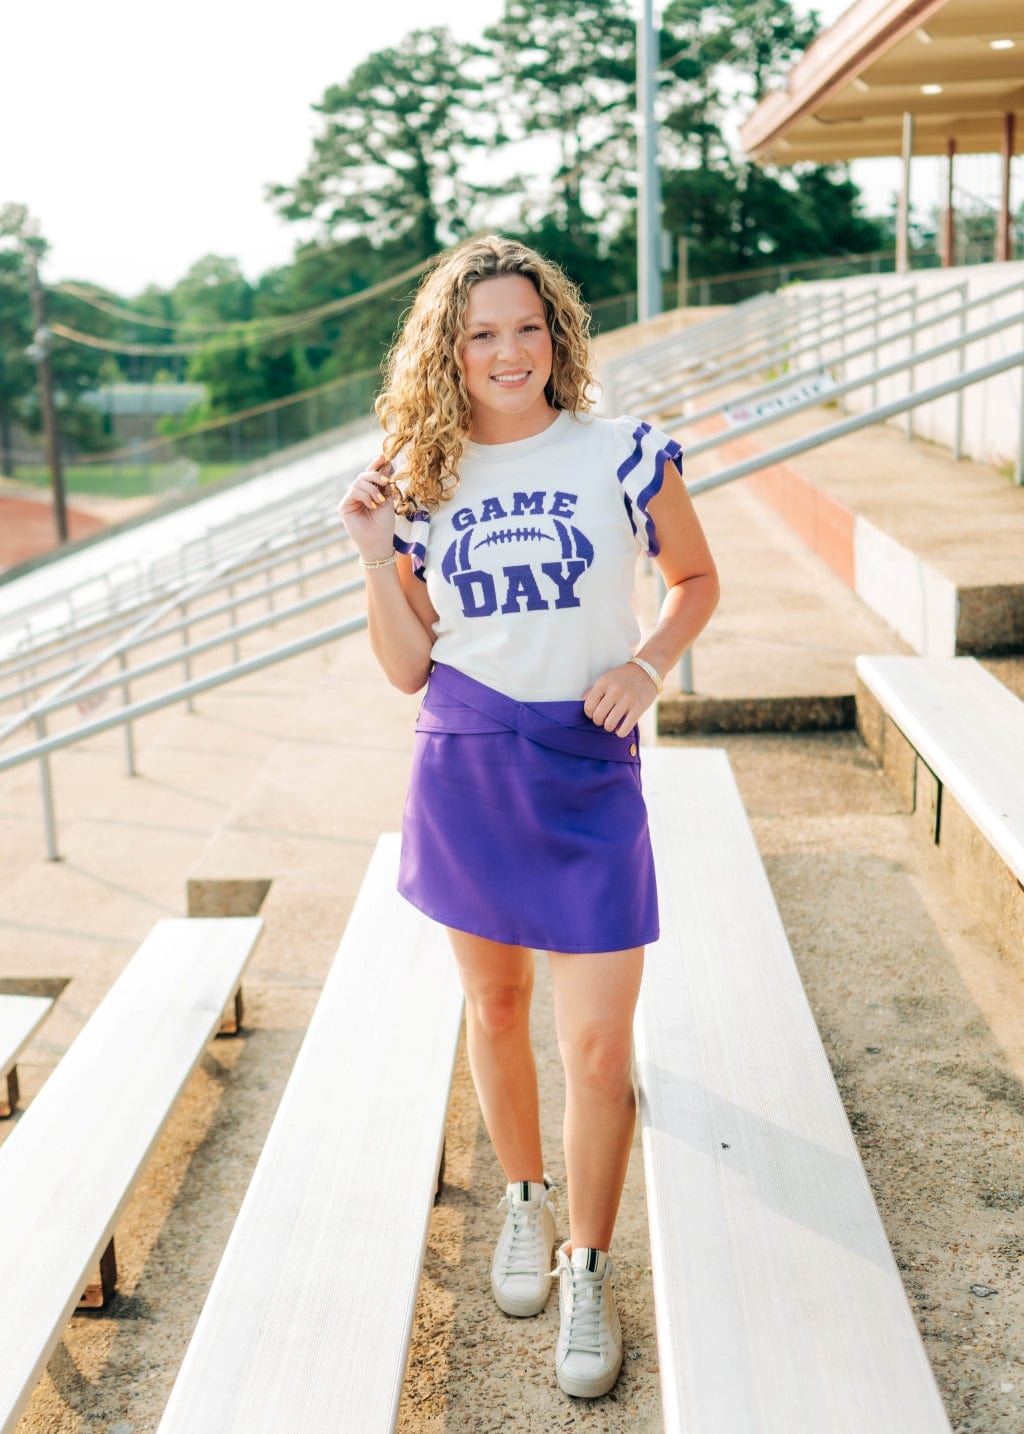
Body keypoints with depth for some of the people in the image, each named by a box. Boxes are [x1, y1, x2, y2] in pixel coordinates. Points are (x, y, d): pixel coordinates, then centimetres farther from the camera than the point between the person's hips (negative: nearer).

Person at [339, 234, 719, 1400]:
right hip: (465, 767, 2)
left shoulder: (623, 453, -4)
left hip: (588, 772, -2)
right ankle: (525, 1203, 40)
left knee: (598, 1043, -1)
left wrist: (647, 663, -8)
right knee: (493, 1001, 16)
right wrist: (377, 554, -10)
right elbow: (407, 668, 3)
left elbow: (696, 578, 10)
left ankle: (588, 1275, 19)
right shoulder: (424, 481, 3)